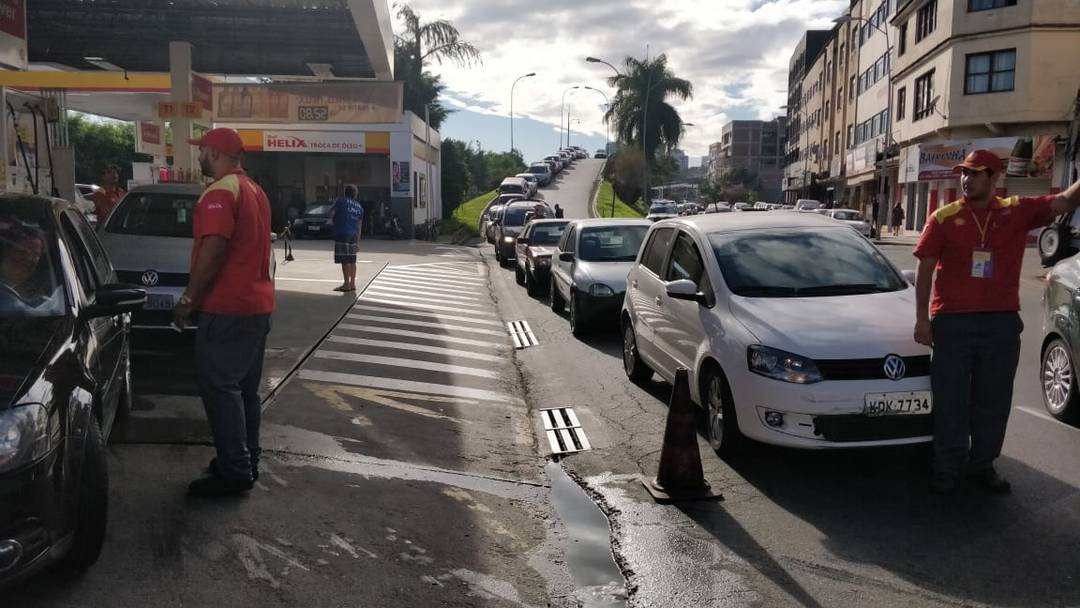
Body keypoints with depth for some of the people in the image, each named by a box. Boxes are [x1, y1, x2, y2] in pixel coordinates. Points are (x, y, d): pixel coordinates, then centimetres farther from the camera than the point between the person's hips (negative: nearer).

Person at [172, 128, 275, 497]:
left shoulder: (220, 192, -14)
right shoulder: (255, 191, 16)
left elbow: (213, 250, -22)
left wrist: (188, 299, -17)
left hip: (226, 308, -9)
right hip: (258, 304, 9)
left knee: (219, 387, -5)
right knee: (244, 388, 14)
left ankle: (234, 472, -3)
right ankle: (246, 462, 21)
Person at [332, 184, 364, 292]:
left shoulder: (341, 201, -2)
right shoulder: (359, 206, 15)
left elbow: (332, 214, -3)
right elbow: (360, 225, 15)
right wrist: (358, 241, 17)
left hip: (342, 234, -6)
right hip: (353, 235, 6)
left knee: (344, 260, -5)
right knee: (351, 260, 12)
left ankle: (346, 284, -4)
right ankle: (352, 283, 16)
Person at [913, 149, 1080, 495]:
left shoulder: (1018, 211, 5)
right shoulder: (944, 218, 0)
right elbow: (925, 269, 0)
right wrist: (922, 318, -4)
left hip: (1002, 323, 2)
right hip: (952, 322, -2)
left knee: (993, 401, 11)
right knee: (951, 401, 4)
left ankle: (982, 466, 25)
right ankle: (948, 470, 15)